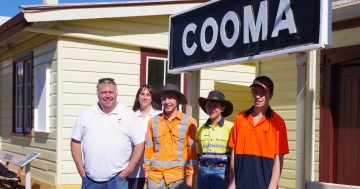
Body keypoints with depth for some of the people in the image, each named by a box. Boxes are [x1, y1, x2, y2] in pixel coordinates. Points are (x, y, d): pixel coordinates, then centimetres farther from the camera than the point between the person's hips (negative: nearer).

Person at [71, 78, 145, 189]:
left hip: (117, 179, -2)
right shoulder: (86, 115, 8)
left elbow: (139, 143, 1)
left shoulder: (128, 115, 2)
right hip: (90, 180, 2)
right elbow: (75, 142, 11)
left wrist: (130, 169, -6)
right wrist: (81, 169, 3)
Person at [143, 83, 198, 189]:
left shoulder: (189, 122, 0)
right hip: (155, 176, 2)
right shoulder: (153, 121, 6)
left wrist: (190, 178, -3)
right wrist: (146, 175, 7)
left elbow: (192, 151, 0)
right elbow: (149, 149, 9)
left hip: (179, 176, -2)